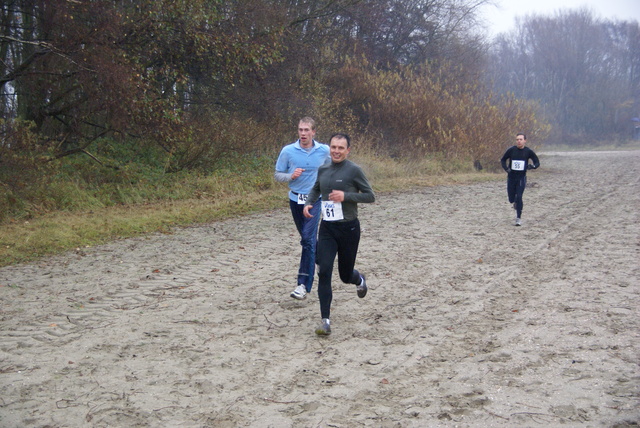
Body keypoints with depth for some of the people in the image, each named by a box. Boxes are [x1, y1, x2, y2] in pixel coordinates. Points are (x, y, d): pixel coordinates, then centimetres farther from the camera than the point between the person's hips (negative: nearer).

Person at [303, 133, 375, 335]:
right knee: (324, 272, -11)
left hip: (348, 228, -3)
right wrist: (308, 203, 5)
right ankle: (326, 321, -6)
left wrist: (346, 196, -21)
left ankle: (359, 280, 49)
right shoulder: (323, 170, 6)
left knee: (346, 275, 10)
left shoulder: (353, 170, -9)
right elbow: (316, 189, 25)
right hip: (327, 228, 3)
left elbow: (370, 196, -8)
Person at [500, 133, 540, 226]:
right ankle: (515, 204, 42)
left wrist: (532, 166, -18)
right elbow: (503, 160, 9)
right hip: (511, 177, 2)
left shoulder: (528, 151, -4)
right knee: (511, 199, 5)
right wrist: (506, 168, -9)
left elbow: (537, 162, 5)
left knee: (519, 197, -12)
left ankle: (519, 218, -3)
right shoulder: (511, 150, -3)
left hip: (521, 177, -2)